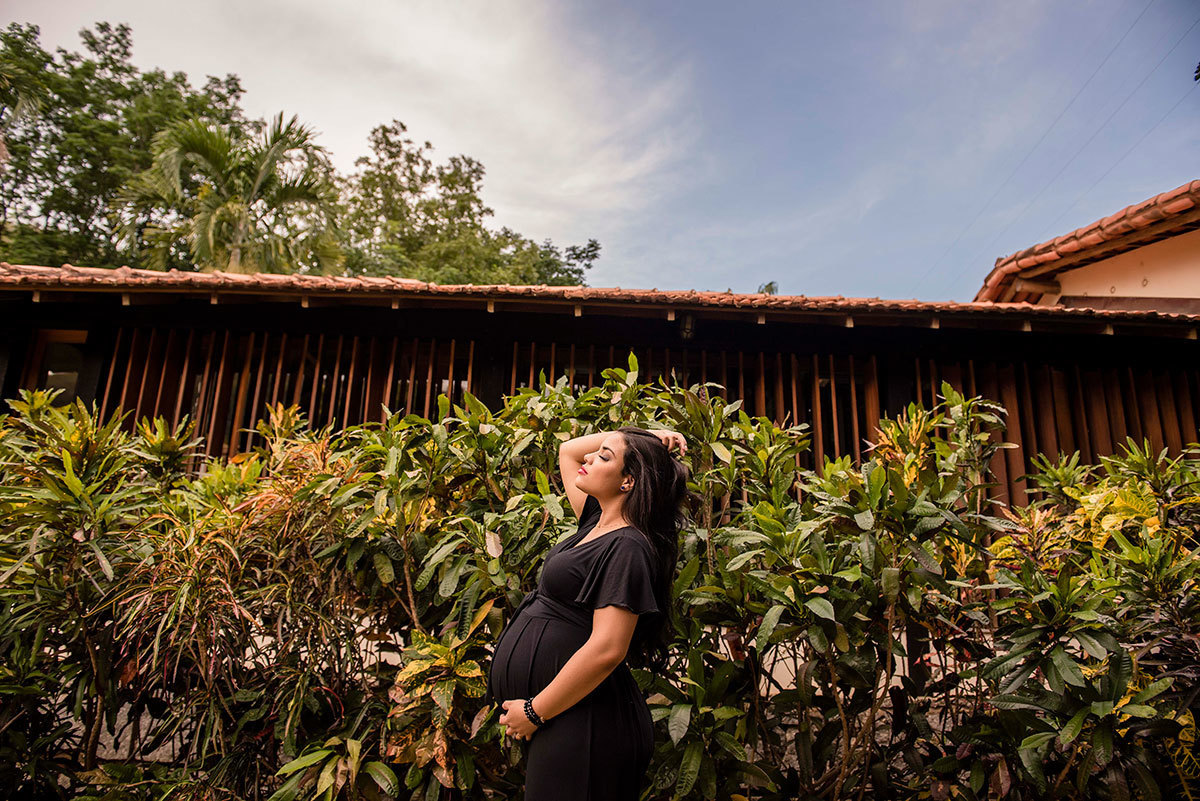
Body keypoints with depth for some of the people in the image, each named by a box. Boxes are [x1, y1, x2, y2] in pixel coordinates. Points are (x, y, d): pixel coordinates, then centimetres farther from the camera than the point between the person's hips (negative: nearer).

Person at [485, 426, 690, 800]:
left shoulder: (627, 548, -19)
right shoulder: (598, 523, 8)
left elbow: (607, 649, -26)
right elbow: (568, 450, 20)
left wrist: (534, 712, -17)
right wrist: (633, 436, 7)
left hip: (582, 722, -9)